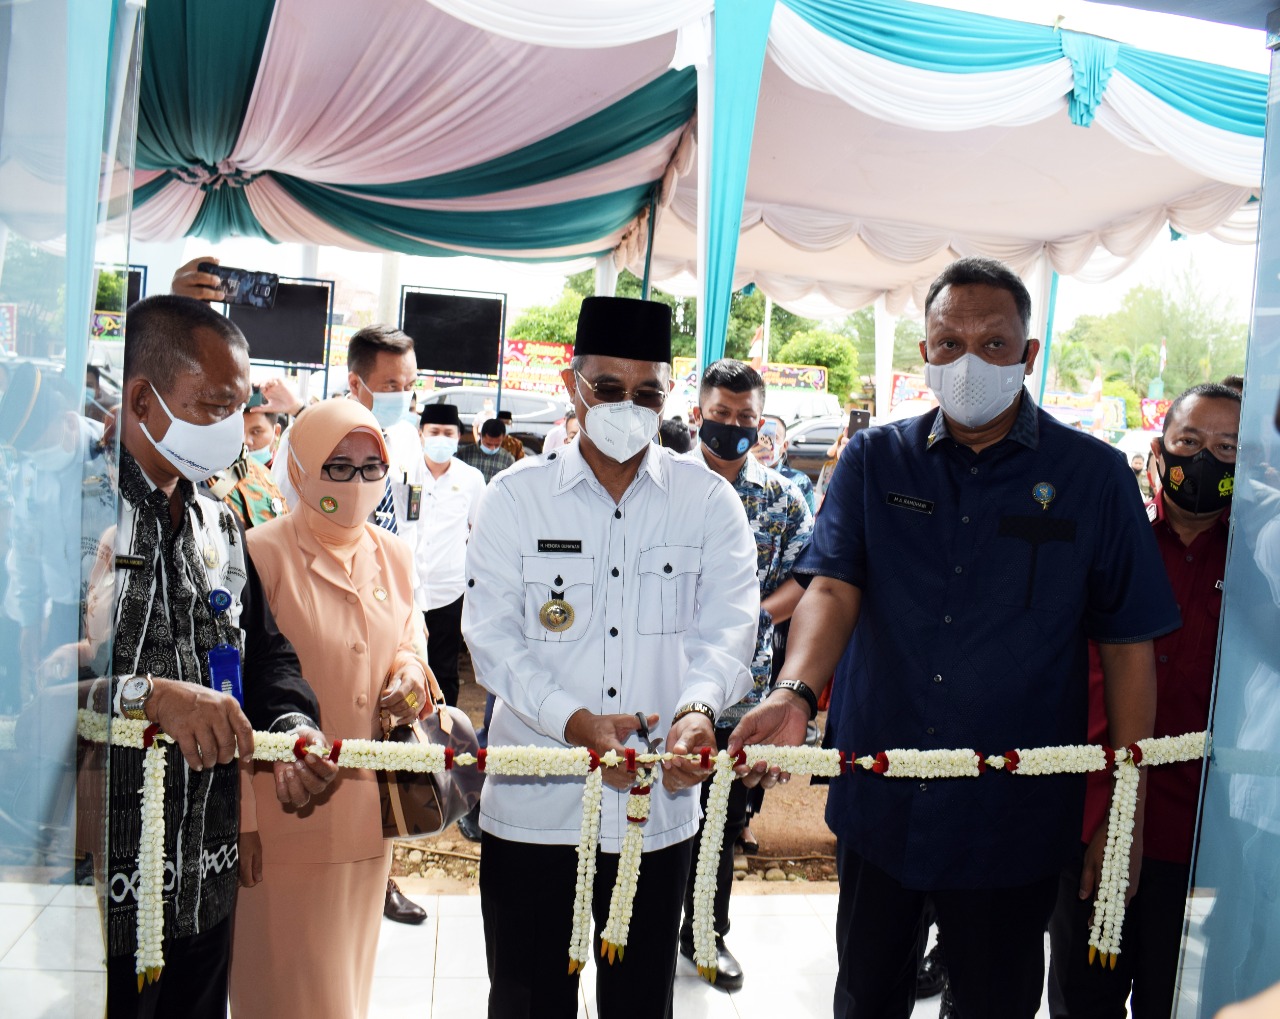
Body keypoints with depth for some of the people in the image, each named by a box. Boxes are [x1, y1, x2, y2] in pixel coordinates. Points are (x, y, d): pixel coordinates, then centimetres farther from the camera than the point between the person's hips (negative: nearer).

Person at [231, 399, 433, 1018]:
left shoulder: (394, 556, 6)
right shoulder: (263, 553, -12)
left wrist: (411, 676, -3)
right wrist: (240, 814, -12)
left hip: (369, 805, 6)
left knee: (349, 967, 20)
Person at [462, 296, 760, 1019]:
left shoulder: (710, 502, 1)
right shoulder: (517, 496, -1)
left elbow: (728, 627, -8)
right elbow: (493, 637, -7)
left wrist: (698, 709, -29)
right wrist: (575, 721, -22)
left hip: (661, 804, 1)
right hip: (532, 803, 0)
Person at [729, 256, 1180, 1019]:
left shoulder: (1094, 476, -5)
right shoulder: (874, 460, 0)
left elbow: (1128, 646, -2)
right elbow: (834, 588, -11)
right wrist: (795, 692, -31)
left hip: (1015, 819, -1)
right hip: (880, 801, 2)